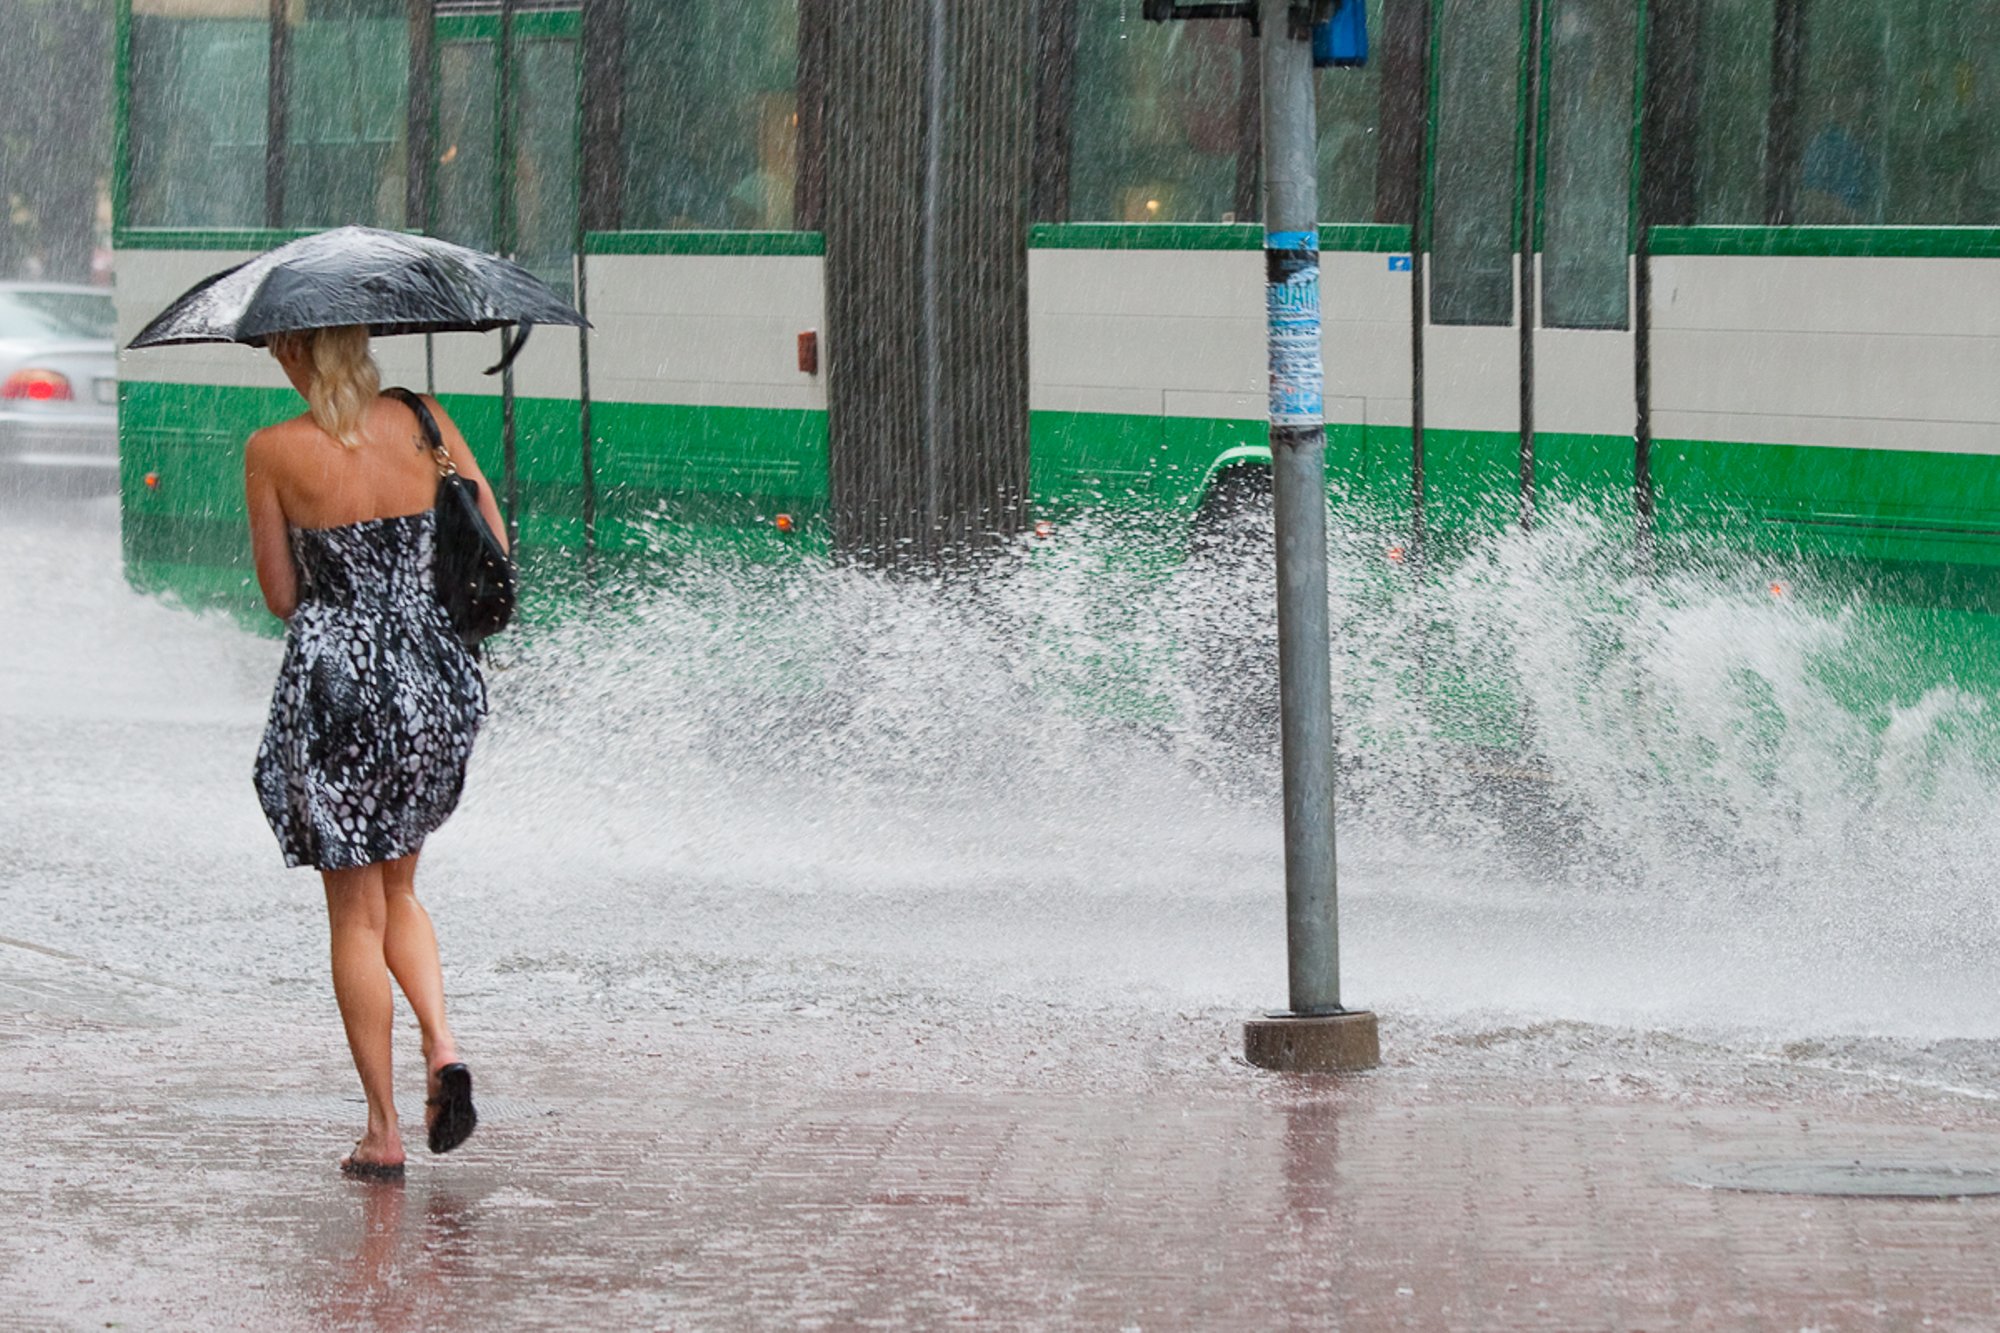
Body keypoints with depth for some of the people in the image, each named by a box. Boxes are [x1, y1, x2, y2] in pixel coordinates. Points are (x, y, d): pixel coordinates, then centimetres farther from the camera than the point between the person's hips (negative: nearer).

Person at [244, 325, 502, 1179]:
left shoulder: (273, 453, -9)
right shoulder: (424, 423, -1)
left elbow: (281, 596, -2)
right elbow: (495, 548, 4)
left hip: (333, 683, -4)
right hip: (432, 685, 4)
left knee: (356, 915, 7)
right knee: (396, 891, 23)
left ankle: (383, 1131, 7)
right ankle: (441, 1044, 0)